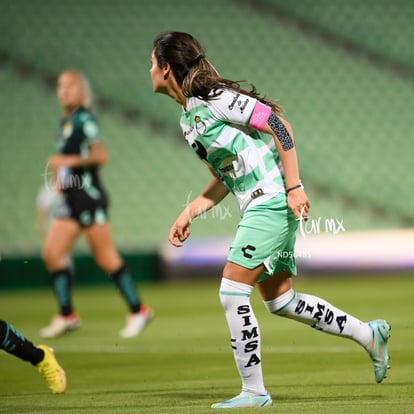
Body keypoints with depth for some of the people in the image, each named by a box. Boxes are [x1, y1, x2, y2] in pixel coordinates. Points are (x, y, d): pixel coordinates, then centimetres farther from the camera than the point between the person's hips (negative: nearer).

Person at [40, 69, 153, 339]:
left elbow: (100, 155, -19)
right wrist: (60, 174, 15)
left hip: (89, 197, -9)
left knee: (105, 257, -6)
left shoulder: (84, 119, -11)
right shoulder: (66, 122, 16)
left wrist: (68, 161, -20)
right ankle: (67, 315, 2)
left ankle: (138, 310, 4)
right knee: (52, 253, 0)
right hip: (71, 201, 9)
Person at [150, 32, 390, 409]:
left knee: (232, 294, -11)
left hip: (273, 202, -10)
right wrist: (187, 215, 14)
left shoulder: (215, 98, -14)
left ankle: (254, 392, -4)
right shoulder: (188, 118, 14)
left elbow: (278, 125, -17)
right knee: (281, 301, 12)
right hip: (257, 207, 10)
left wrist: (294, 187, -20)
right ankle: (369, 335, 25)